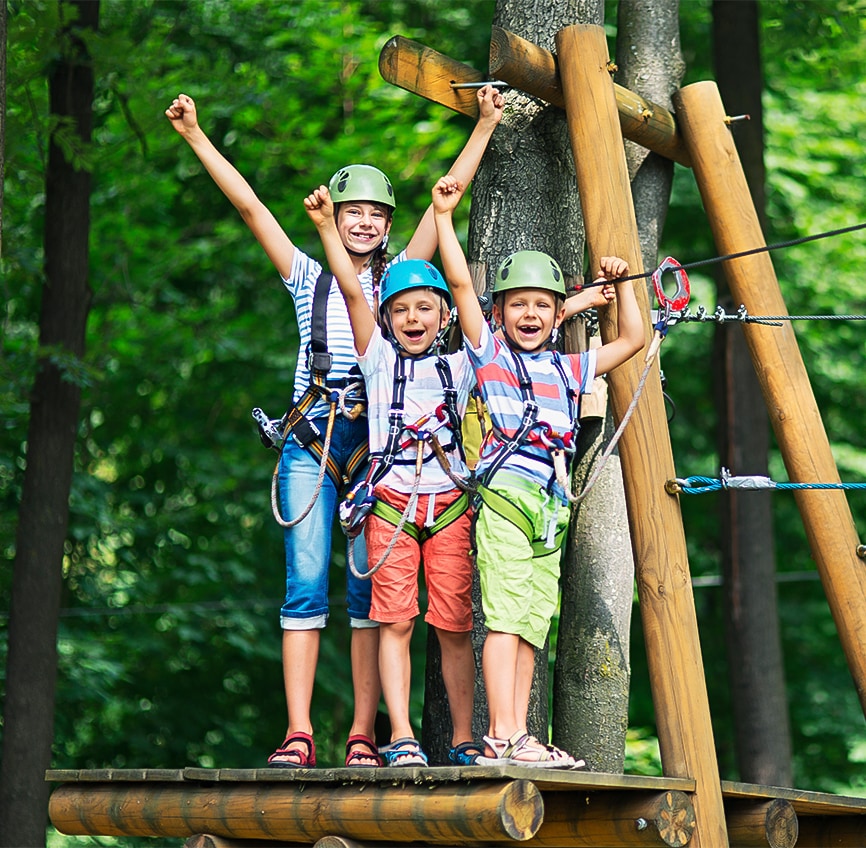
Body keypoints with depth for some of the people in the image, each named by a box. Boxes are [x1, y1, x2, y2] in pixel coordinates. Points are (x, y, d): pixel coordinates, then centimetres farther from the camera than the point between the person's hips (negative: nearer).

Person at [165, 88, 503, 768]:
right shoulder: (309, 278, 14)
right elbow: (248, 204, 10)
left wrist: (484, 126, 8)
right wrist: (196, 137, 6)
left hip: (376, 445, 0)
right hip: (310, 444, 0)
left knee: (373, 588, -4)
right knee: (306, 584, -6)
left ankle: (364, 736, -3)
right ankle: (298, 733, -8)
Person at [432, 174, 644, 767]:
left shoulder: (569, 369, 22)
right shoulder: (489, 352, 9)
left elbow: (632, 340, 29)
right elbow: (460, 281, 1)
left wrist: (622, 284, 24)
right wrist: (444, 217, 1)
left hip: (552, 505, 6)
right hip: (505, 493, -5)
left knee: (533, 623, 3)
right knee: (505, 615, -12)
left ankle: (515, 737, 4)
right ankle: (503, 736, -16)